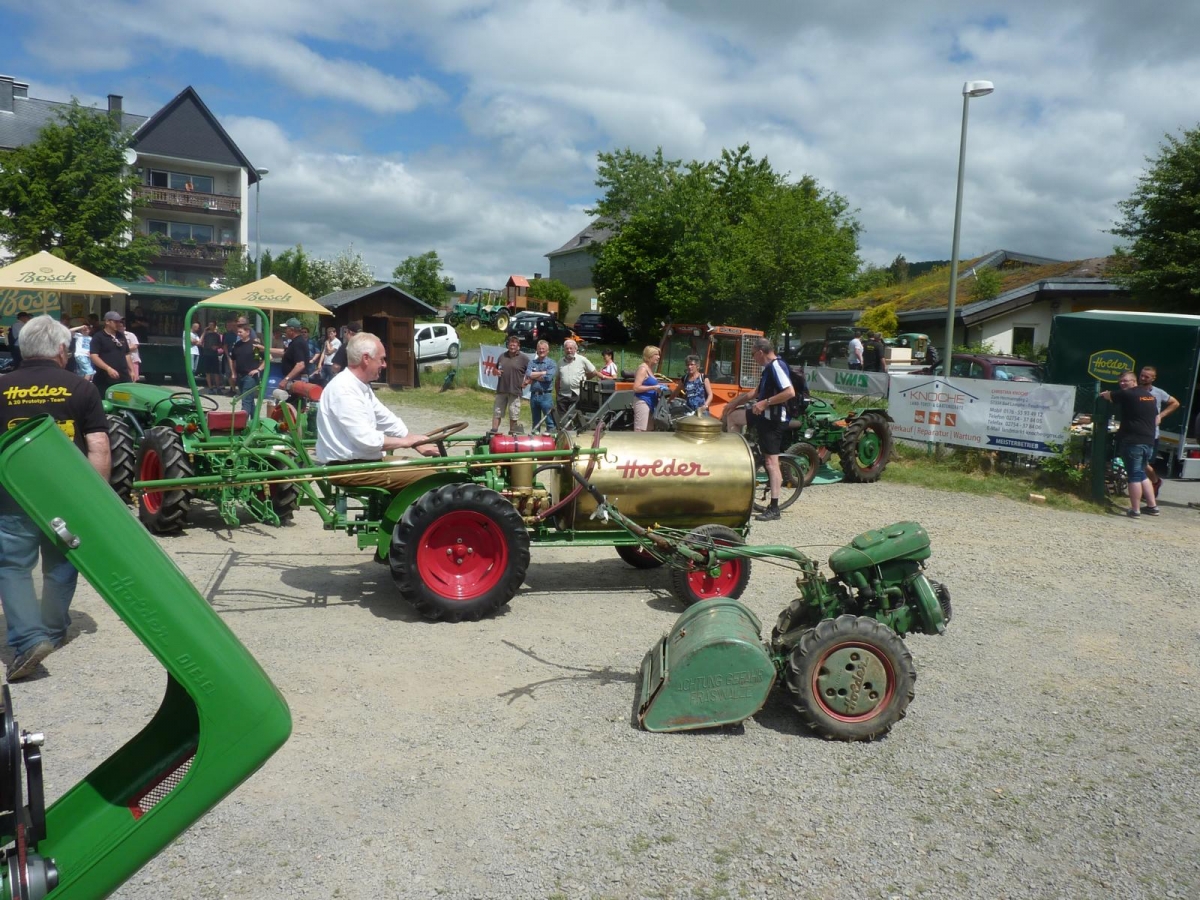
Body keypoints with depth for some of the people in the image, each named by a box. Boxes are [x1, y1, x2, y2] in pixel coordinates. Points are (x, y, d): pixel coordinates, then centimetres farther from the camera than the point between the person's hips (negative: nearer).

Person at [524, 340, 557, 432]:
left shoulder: (552, 363, 0)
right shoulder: (532, 363, 11)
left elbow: (548, 377, -15)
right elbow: (528, 375, -6)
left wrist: (534, 377, -4)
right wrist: (542, 373, -9)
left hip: (546, 396, -4)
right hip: (534, 395, 4)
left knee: (550, 422, -3)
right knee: (535, 422, 14)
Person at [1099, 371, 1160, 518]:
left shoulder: (1127, 394, -11)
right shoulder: (1150, 396, 16)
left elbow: (1108, 395, 3)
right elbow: (1156, 418, 26)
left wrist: (1104, 393, 24)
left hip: (1132, 441, -8)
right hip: (1148, 441, 8)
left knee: (1134, 475, -5)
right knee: (1141, 474, 19)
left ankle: (1135, 510, -3)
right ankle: (1152, 506, 19)